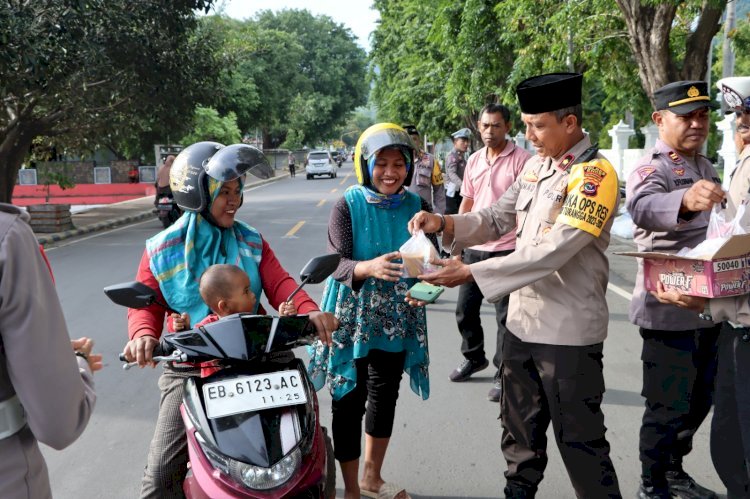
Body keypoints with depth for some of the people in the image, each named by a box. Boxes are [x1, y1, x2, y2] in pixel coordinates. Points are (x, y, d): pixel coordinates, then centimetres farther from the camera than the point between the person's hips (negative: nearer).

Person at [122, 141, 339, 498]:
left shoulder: (251, 242, 6)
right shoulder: (163, 251, 1)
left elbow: (280, 284, -5)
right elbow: (145, 305, -4)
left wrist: (310, 311, -26)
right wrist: (144, 335, -28)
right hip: (189, 369, -1)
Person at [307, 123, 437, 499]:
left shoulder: (416, 206, -2)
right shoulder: (348, 207, -12)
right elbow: (336, 264, -18)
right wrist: (368, 268, -39)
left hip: (396, 321, 5)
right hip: (353, 320, -4)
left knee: (385, 397, 18)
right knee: (350, 402, 2)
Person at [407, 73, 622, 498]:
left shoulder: (595, 174, -19)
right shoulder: (536, 166, 8)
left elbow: (552, 251, -26)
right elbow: (498, 219, 11)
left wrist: (470, 273, -27)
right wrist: (444, 223, -7)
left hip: (568, 331, -8)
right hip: (523, 322, 8)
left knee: (580, 442, 5)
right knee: (520, 430, 22)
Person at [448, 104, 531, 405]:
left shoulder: (521, 160, -9)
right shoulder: (474, 160, 10)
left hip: (506, 249, -6)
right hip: (474, 248, 6)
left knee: (505, 317, 2)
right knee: (465, 310, 16)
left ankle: (503, 375, 14)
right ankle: (474, 358, 38)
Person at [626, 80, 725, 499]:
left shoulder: (706, 167, 13)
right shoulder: (651, 169, -15)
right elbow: (643, 206, -40)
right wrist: (685, 199, -59)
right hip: (670, 311, -8)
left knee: (699, 399, 18)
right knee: (668, 406, 0)